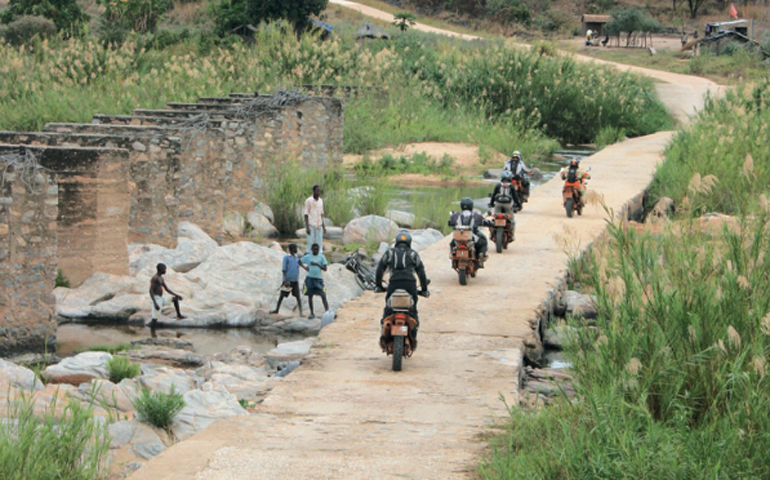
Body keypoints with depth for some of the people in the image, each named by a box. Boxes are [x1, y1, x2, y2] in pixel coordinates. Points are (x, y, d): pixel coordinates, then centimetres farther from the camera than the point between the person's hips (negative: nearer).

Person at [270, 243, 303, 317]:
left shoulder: (296, 257, 11)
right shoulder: (286, 257, -6)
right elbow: (283, 269, -9)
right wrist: (285, 280, -17)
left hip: (295, 280, 4)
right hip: (287, 280, -4)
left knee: (298, 296, -4)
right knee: (282, 295, 8)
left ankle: (301, 312, -7)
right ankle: (277, 309, 24)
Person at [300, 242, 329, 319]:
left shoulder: (322, 257, 1)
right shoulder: (307, 257, 3)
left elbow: (325, 268, -5)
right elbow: (300, 262, 14)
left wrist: (317, 264, -18)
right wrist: (304, 267, -2)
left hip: (318, 278, -1)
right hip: (310, 278, 1)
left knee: (323, 296, -8)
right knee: (310, 296, 4)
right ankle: (312, 313, 15)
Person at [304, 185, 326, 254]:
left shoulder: (320, 201, 12)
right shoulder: (308, 201, -7)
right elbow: (306, 214, -8)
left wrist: (323, 227, 14)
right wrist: (307, 227, -15)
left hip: (319, 226, 6)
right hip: (311, 226, -6)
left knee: (319, 245, 4)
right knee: (310, 244, -5)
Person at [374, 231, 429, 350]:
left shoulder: (389, 253, 18)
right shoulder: (413, 254, 17)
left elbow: (379, 269, 13)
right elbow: (421, 272, 14)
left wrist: (378, 285, 21)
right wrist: (424, 289, 20)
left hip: (394, 283, 0)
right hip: (410, 283, 0)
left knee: (388, 309, 11)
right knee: (413, 311, 11)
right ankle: (412, 337, 3)